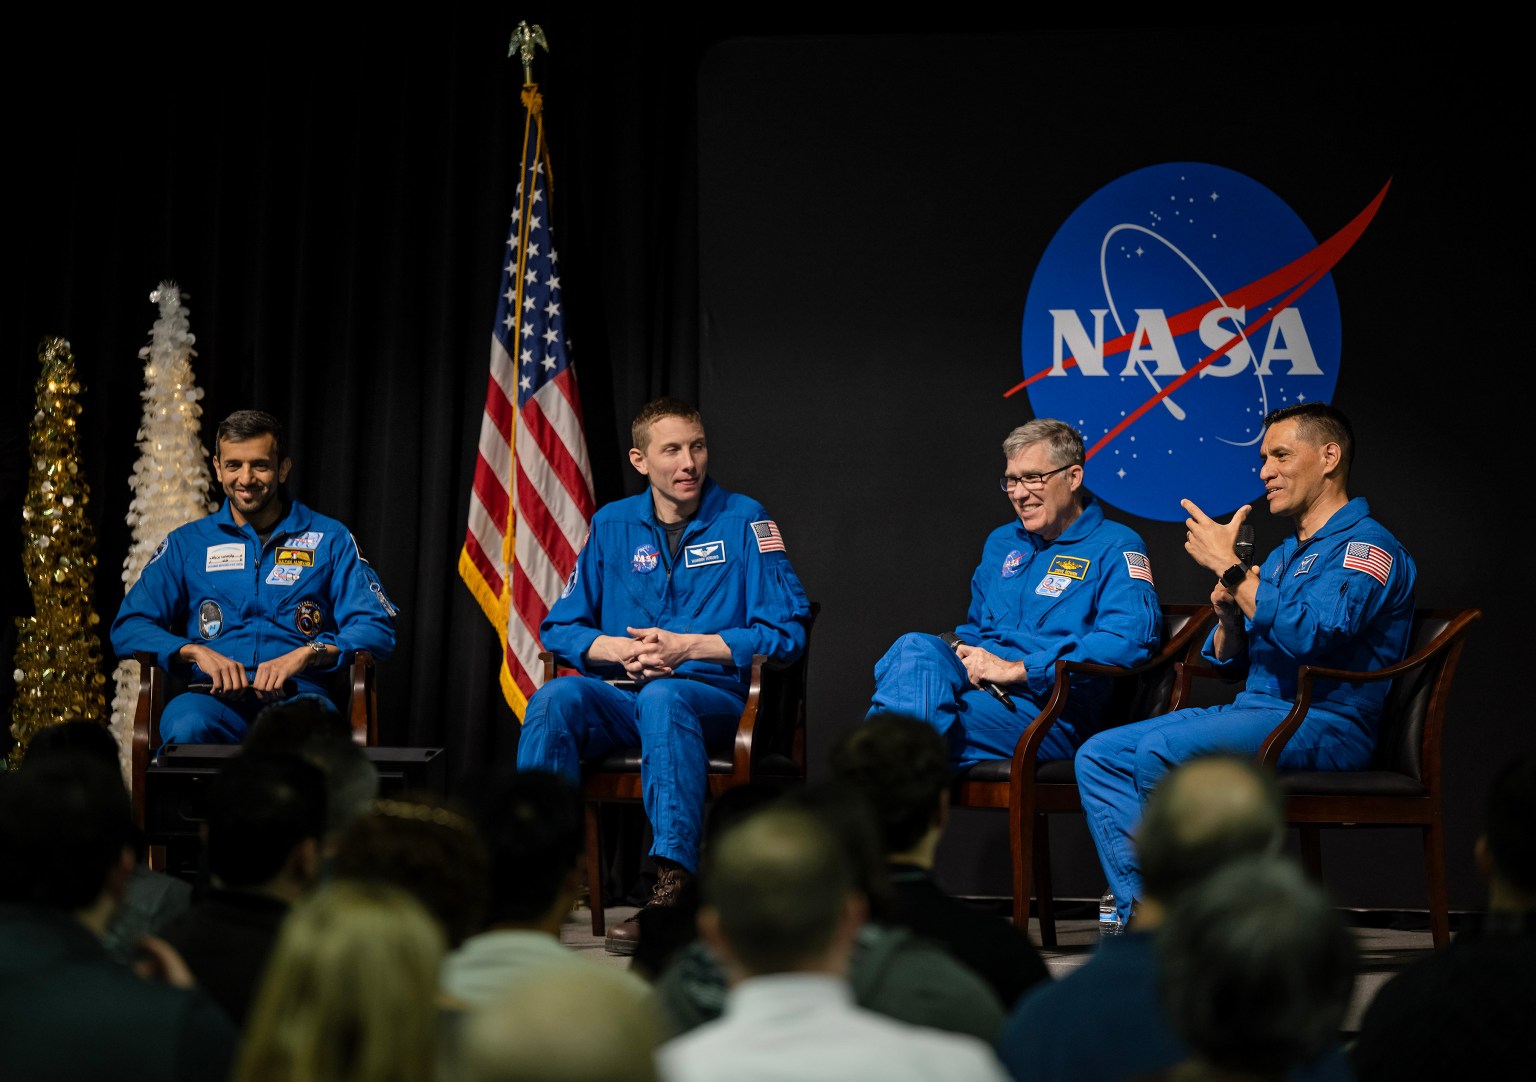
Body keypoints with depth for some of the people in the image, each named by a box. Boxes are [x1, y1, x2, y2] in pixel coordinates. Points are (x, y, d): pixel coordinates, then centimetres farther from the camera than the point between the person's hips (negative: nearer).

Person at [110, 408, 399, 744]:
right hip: (214, 699, 1)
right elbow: (127, 628, 11)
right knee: (186, 724, -38)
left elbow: (378, 628, 6)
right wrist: (195, 651, -8)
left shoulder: (330, 540, 16)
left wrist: (306, 654, -11)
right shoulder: (187, 543, 19)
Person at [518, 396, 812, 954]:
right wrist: (617, 649, -8)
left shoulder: (743, 520, 5)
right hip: (620, 697, 3)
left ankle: (672, 890, -46)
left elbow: (786, 632, -2)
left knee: (663, 698, -38)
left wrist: (686, 647, -11)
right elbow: (560, 626, 14)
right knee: (555, 699, -29)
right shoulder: (612, 525, 15)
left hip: (713, 695, -3)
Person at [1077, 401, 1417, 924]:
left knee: (1161, 750, -30)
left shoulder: (1366, 546, -6)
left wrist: (1229, 568, -15)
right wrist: (1228, 614, 1)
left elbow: (1311, 635, -24)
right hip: (1256, 710, 10)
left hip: (1324, 722, -10)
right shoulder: (1284, 555, 24)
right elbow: (1227, 663, 24)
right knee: (1099, 755, -4)